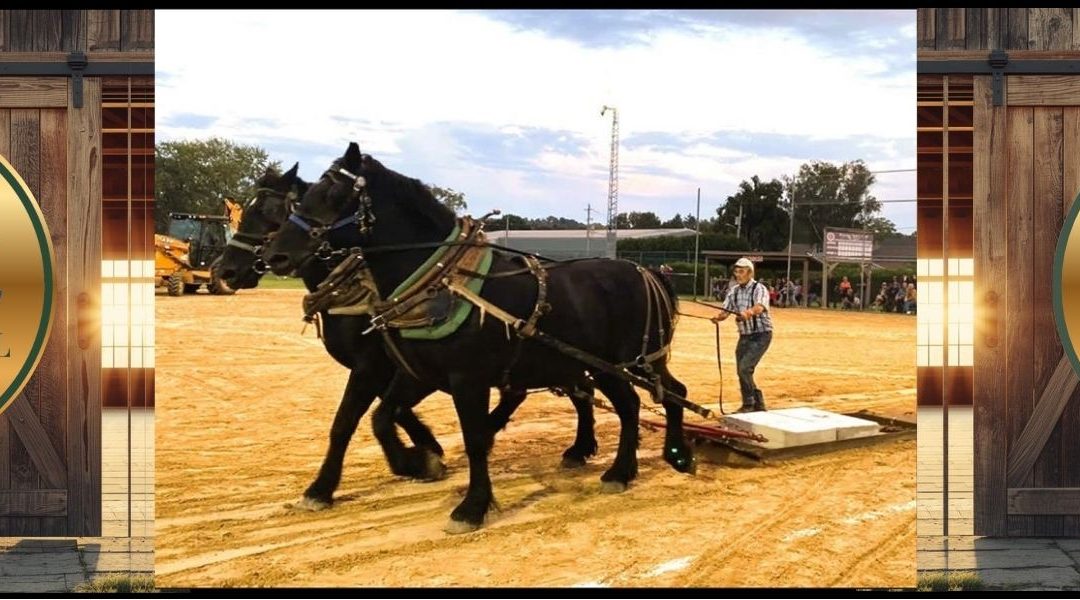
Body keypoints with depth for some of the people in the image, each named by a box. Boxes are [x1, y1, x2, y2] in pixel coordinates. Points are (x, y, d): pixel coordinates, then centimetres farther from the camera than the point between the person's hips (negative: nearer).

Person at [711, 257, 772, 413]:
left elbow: (759, 307, -34)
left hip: (760, 335, -7)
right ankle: (759, 404, 26)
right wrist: (718, 317, -26)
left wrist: (748, 312, -56)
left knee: (744, 368, -18)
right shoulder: (734, 290, 4)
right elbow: (726, 311, -3)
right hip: (744, 336, 7)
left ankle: (749, 405, -6)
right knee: (741, 371, 10)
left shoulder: (759, 289, -15)